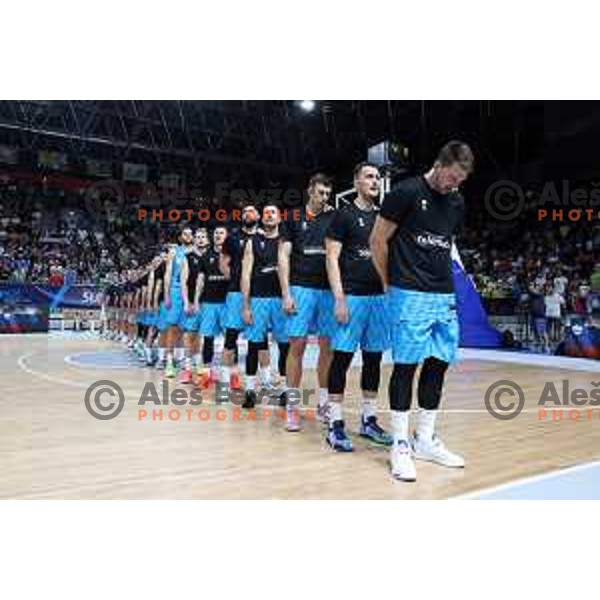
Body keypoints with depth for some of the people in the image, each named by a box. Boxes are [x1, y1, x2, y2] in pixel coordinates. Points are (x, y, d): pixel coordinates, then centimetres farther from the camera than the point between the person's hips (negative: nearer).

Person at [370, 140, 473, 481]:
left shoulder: (457, 203, 14)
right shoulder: (406, 192, -6)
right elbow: (378, 241, -4)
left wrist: (443, 278, 16)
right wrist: (391, 282, 2)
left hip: (445, 296, 7)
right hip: (410, 295, -7)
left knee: (439, 363, 9)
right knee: (407, 365, -4)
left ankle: (425, 440, 23)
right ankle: (401, 444, 9)